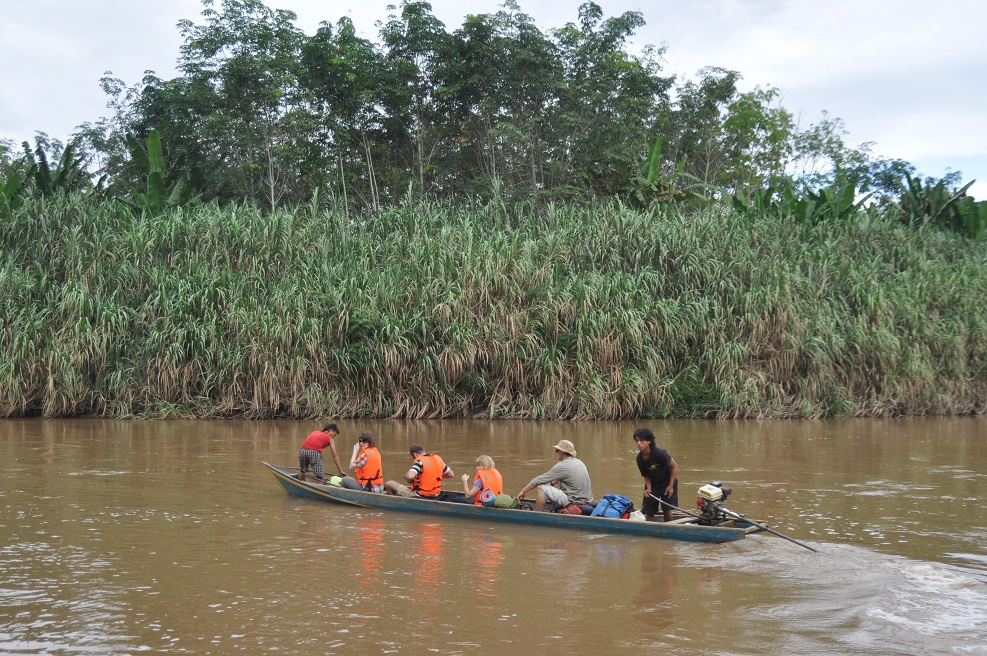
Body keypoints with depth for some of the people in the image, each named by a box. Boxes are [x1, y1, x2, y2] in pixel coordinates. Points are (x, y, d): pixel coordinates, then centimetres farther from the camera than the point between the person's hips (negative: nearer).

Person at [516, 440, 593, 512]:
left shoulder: (562, 466, -15)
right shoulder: (578, 462, 10)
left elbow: (539, 480, -8)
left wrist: (523, 491, -1)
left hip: (573, 501, -9)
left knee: (540, 488, -8)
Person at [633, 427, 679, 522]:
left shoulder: (659, 453, -27)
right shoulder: (640, 458, -11)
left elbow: (674, 466, -17)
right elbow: (646, 475, 1)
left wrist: (671, 486, -15)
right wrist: (648, 488, -18)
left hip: (667, 482, -4)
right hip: (653, 484, 4)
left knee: (666, 509, -6)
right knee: (649, 511, 0)